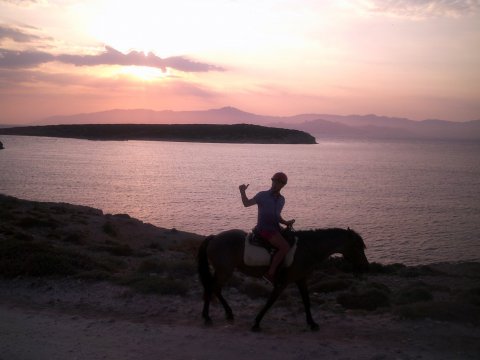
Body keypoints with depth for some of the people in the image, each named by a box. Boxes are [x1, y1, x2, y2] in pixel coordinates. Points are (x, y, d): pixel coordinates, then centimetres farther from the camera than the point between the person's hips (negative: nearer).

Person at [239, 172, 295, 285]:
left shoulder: (281, 199, 13)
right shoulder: (263, 195, -4)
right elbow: (246, 203, -5)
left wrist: (286, 222, 6)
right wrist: (242, 191, -17)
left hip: (275, 228, 8)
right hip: (264, 229, -8)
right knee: (285, 248, -23)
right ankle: (270, 274, -17)